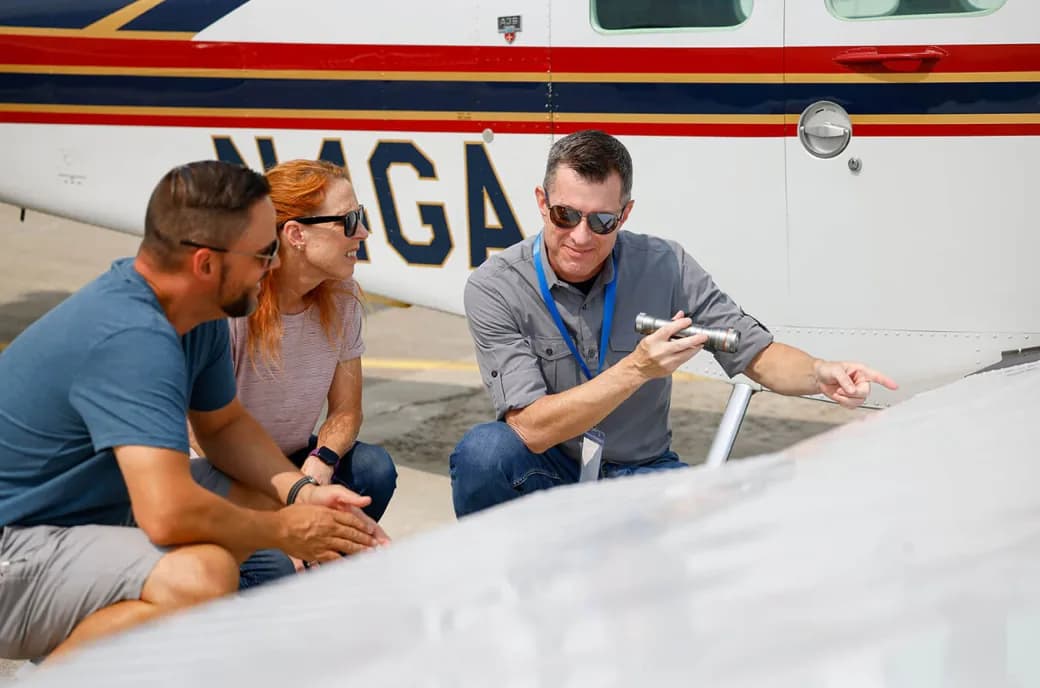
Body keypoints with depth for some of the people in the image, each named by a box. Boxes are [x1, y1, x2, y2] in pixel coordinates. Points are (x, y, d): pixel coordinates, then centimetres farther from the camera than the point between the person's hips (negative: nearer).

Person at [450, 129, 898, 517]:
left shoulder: (666, 268, -9)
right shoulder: (495, 288, -16)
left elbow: (759, 356, -3)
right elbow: (533, 430, -23)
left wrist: (820, 375, -26)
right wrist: (637, 369, -34)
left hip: (639, 474, 2)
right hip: (545, 474, -1)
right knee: (484, 449, -34)